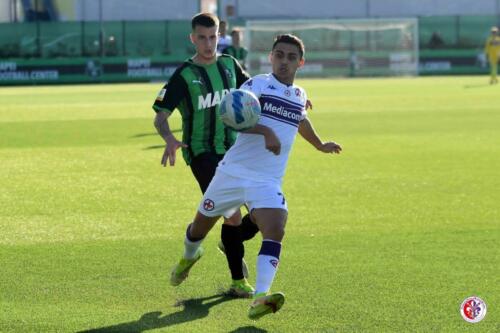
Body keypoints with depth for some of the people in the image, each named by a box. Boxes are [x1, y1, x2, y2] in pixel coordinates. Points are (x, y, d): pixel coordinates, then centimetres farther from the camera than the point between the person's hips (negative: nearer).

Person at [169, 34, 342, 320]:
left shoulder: (299, 96, 12)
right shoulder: (258, 85, -7)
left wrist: (320, 145, 52)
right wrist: (265, 131, -37)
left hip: (268, 182, 3)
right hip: (233, 173, -3)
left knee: (275, 232, -23)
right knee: (201, 225, 15)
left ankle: (261, 298, -35)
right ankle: (189, 257, 50)